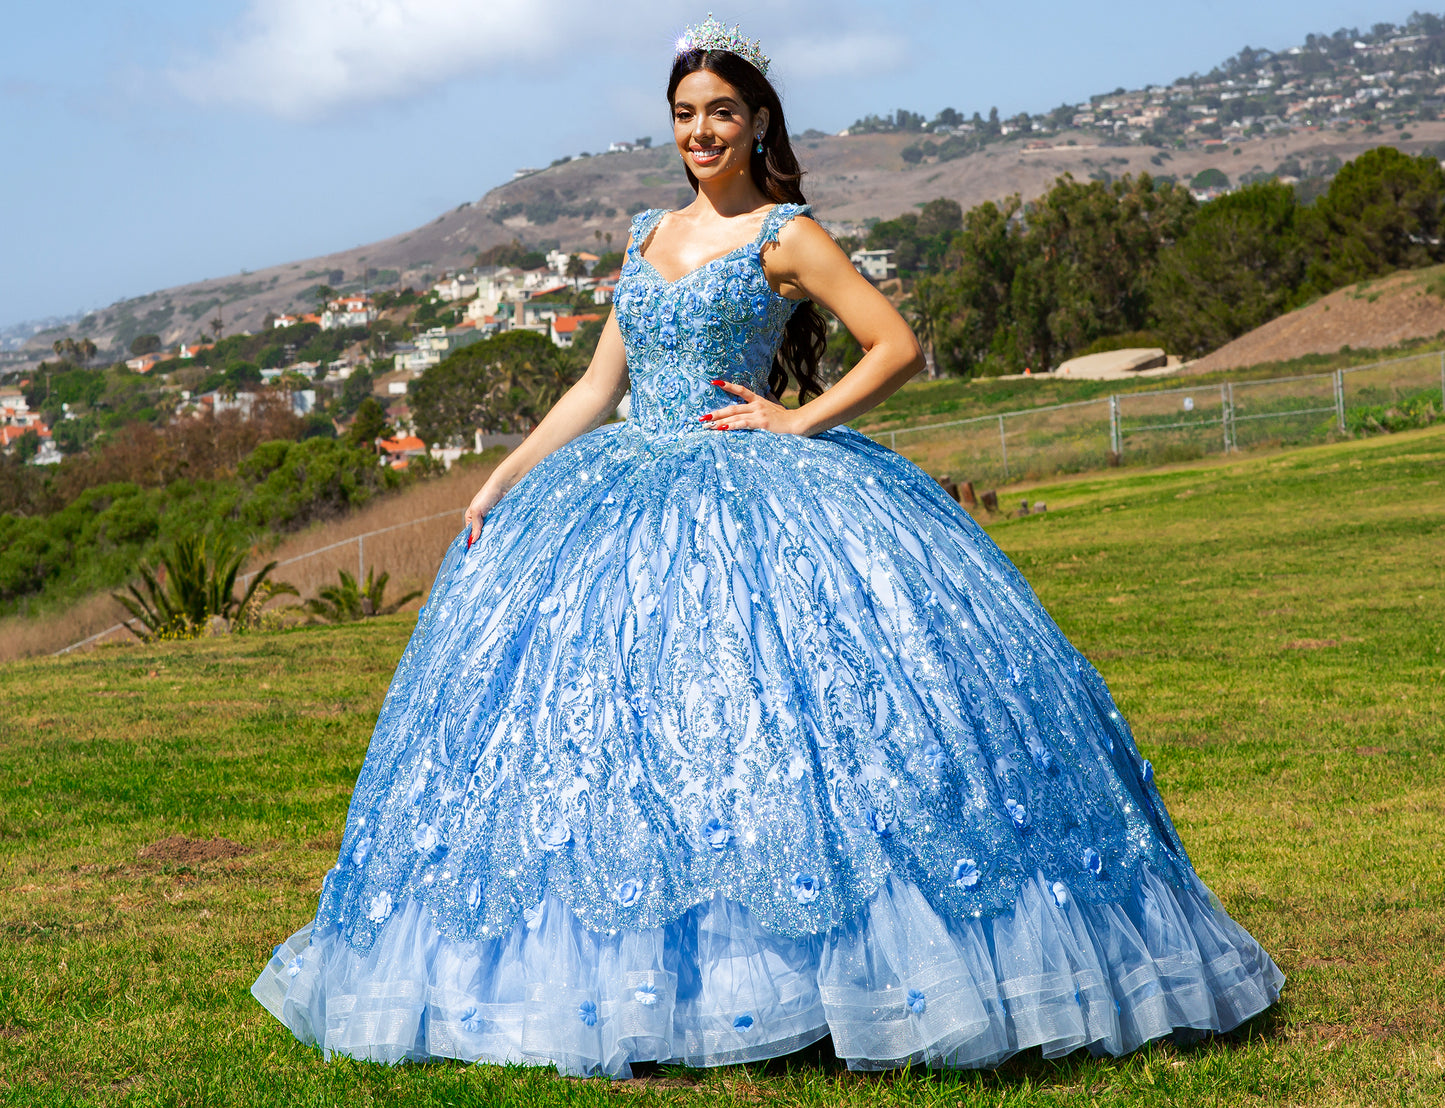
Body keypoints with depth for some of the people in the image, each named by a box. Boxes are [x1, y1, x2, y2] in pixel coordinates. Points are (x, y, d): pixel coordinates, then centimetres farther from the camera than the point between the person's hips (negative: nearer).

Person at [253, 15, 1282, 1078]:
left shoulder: (784, 237, 0)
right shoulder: (650, 237, 17)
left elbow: (902, 348, -5)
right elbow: (600, 385, 18)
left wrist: (800, 420, -11)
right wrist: (502, 481, 12)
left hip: (748, 495, -6)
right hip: (627, 499, 6)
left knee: (769, 713, -15)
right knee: (617, 724, 1)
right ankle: (632, 982, 7)